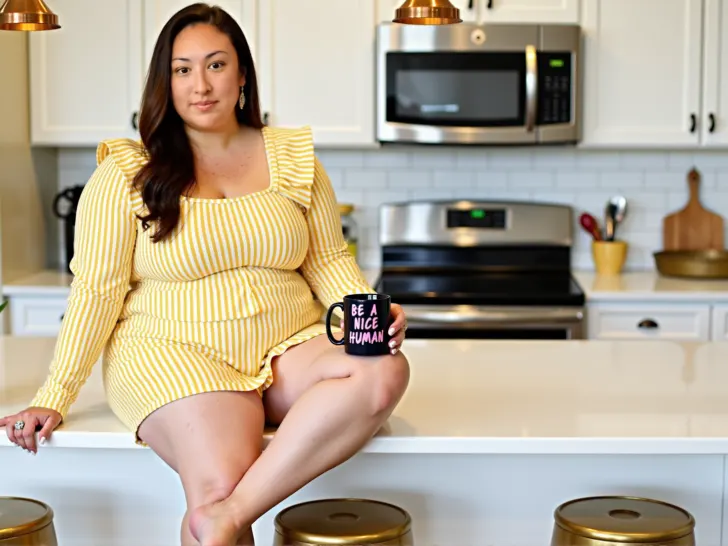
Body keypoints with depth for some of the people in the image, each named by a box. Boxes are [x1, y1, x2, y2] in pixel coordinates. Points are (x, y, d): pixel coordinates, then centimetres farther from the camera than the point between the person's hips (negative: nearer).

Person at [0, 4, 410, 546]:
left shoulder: (293, 158, 11)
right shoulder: (126, 174, 2)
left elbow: (330, 260, 14)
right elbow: (97, 290, -1)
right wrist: (54, 398, -8)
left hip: (287, 355, 4)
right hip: (175, 357, -4)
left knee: (386, 372, -28)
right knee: (220, 482, -33)